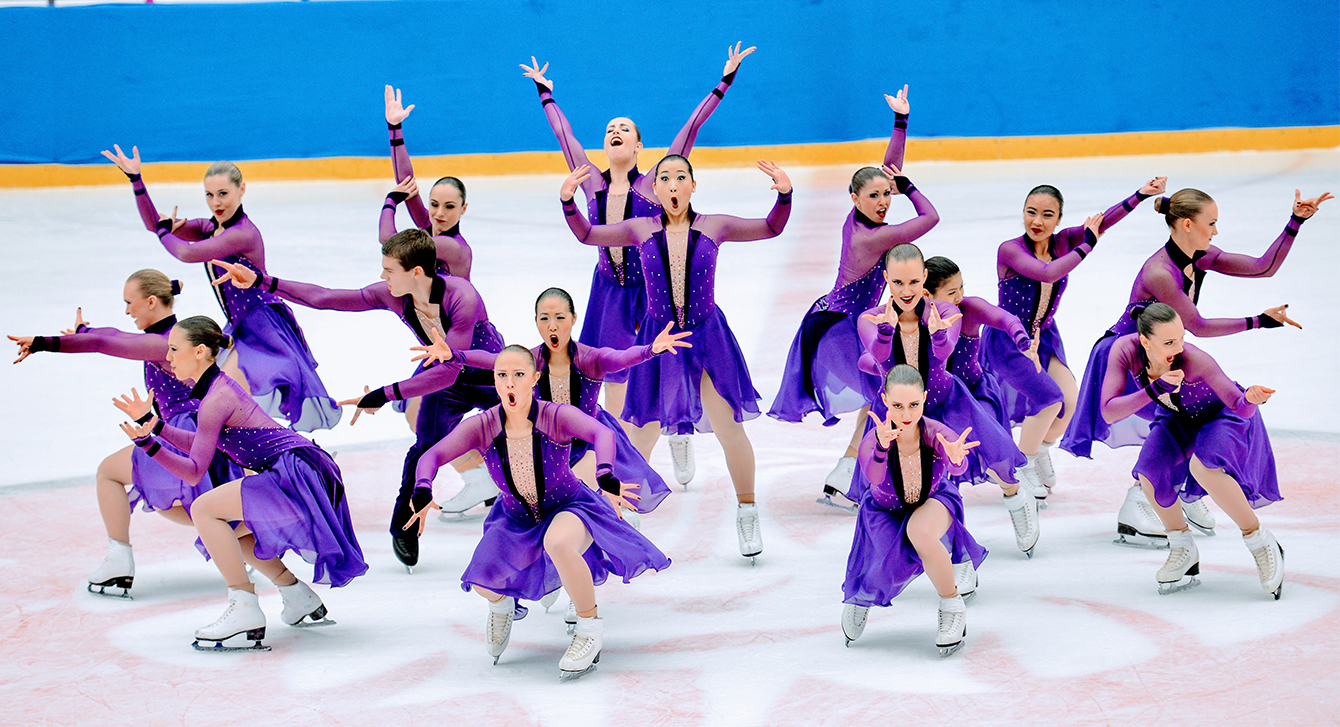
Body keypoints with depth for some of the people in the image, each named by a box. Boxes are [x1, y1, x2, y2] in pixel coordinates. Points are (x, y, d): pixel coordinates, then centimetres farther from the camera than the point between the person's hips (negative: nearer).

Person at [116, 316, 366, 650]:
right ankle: (299, 597, 26)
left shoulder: (215, 401, -15)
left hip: (297, 475, -10)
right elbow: (200, 445, 23)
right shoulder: (220, 385, 13)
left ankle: (245, 608, -13)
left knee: (204, 509, -14)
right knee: (223, 530, 20)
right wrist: (151, 422, 22)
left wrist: (147, 443, -21)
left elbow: (194, 471, -14)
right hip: (293, 475, 10)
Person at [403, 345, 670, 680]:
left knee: (558, 542, -39)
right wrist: (422, 491, -44)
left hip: (569, 508, -4)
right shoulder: (482, 427, -17)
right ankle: (501, 603, 27)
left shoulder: (557, 416, -25)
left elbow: (601, 433, -43)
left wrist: (605, 476, -63)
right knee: (483, 581, -16)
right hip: (516, 520, 4)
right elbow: (431, 456, -22)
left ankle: (590, 626, -14)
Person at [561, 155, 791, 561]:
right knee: (643, 432, 5)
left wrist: (784, 195, -11)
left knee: (728, 426, 0)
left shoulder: (714, 227, -1)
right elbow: (587, 235, 8)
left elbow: (771, 228, 6)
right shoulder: (641, 230, 0)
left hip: (707, 336, 0)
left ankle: (747, 511, 20)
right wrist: (568, 202, -8)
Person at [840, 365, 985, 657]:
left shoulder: (936, 433, -32)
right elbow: (873, 476, -52)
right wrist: (882, 448, -74)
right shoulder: (873, 440, -32)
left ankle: (953, 608, -13)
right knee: (889, 572, -17)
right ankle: (860, 595, 23)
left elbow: (959, 467, -51)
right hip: (885, 509, 1)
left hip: (933, 501, -1)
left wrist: (955, 457, -76)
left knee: (920, 531, -35)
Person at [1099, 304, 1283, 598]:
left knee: (1203, 466, -33)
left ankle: (1260, 542, -13)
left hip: (1221, 414, -4)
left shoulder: (1195, 359, -37)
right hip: (1179, 419, 4)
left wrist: (1251, 398, -52)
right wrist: (1155, 390, -44)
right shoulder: (1125, 349, -29)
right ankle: (1183, 551, 1)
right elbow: (1108, 412, -33)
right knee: (1149, 470, -23)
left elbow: (1240, 407, -29)